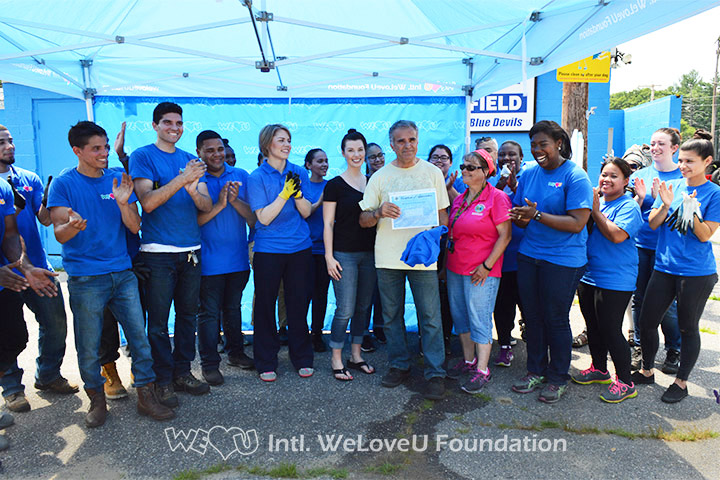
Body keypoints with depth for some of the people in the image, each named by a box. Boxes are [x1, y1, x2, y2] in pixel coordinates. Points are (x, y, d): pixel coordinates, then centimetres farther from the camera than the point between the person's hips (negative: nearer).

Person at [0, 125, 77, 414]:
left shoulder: (29, 179, 9)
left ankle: (48, 375, 27)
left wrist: (47, 201, -16)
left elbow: (45, 219, 5)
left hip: (37, 266, 4)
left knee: (56, 322, 8)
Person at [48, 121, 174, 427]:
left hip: (122, 274, 3)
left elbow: (135, 227, 4)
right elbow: (59, 234, -8)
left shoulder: (118, 181, 9)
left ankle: (146, 397, 14)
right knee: (88, 346, 4)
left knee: (139, 336, 2)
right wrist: (72, 226, -31)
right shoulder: (63, 184, -1)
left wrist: (123, 203, -16)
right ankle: (97, 400, 24)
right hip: (85, 279, -3)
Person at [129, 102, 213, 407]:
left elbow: (206, 206, 5)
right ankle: (163, 380, 14)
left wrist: (193, 189, -16)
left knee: (188, 314, 11)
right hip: (158, 252, -5)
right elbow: (147, 201, -14)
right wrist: (181, 179, -24)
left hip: (191, 250, 5)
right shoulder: (142, 156, 0)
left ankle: (182, 372, 24)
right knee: (159, 320, 1)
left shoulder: (190, 160, 13)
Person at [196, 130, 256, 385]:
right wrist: (218, 205, -20)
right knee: (209, 312, 4)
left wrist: (235, 201, -16)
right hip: (209, 260, -3)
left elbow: (254, 217, 1)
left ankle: (236, 352, 33)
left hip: (238, 257, 4)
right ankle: (209, 364, 15)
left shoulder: (241, 176, 5)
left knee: (233, 307, 18)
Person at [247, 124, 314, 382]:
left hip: (300, 249, 2)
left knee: (298, 304, 8)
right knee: (265, 306, 6)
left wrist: (297, 193, -15)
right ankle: (266, 363, 20)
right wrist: (284, 194, -20)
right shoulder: (257, 177, -4)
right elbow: (263, 218, -10)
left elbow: (306, 212, 3)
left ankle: (302, 359, 23)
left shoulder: (299, 172, 5)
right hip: (268, 251, -2)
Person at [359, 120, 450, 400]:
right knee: (392, 315, 10)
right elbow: (363, 221, 6)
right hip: (387, 257, 2)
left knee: (430, 317, -2)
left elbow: (442, 214, 9)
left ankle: (435, 374, 8)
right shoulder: (379, 177, 8)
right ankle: (399, 366, 26)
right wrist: (379, 213, -15)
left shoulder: (432, 173, 8)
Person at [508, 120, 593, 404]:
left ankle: (558, 378, 22)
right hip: (528, 255, 6)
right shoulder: (529, 174, 9)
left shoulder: (575, 176, -10)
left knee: (556, 319, 4)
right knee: (532, 316, 11)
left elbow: (577, 223, -18)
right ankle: (536, 371, 29)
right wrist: (518, 217, -11)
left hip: (563, 260, -5)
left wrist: (537, 215, -25)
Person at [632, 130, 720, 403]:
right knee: (647, 322, 7)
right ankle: (647, 371, 29)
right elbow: (653, 224, 1)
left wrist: (692, 210, -25)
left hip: (697, 273, -4)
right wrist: (665, 205, -16)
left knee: (688, 328, 8)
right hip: (664, 267, 4)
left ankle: (681, 382, 25)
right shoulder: (670, 186, 5)